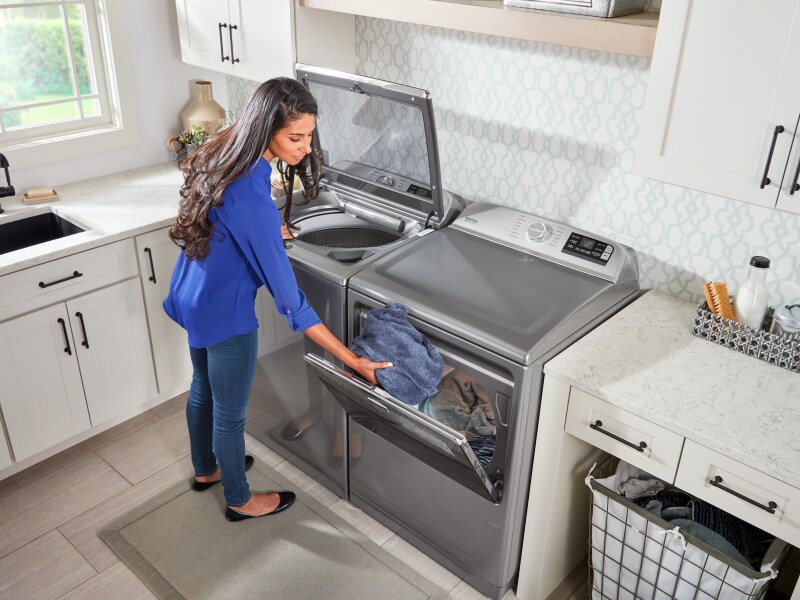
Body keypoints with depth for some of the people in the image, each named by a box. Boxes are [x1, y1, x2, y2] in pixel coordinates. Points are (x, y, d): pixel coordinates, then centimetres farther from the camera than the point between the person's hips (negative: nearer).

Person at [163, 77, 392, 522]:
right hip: (225, 312, -9)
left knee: (203, 389, 28)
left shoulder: (225, 153, -8)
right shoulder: (252, 201, -35)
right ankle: (239, 500, 38)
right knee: (230, 413, 13)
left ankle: (205, 469, 52)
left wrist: (268, 233, 1)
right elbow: (290, 302, -32)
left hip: (192, 295, 9)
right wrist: (354, 361, -27)